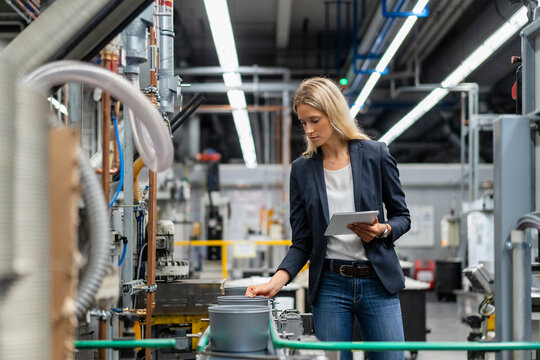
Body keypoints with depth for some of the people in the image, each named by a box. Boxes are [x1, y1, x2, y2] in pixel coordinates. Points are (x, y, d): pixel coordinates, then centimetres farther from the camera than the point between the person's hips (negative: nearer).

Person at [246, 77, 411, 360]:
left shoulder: (375, 154, -1)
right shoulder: (302, 169, 4)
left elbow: (402, 217, 6)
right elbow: (302, 241, 5)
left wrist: (382, 230, -15)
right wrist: (276, 281, -10)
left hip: (377, 282, -1)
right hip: (329, 286, 1)